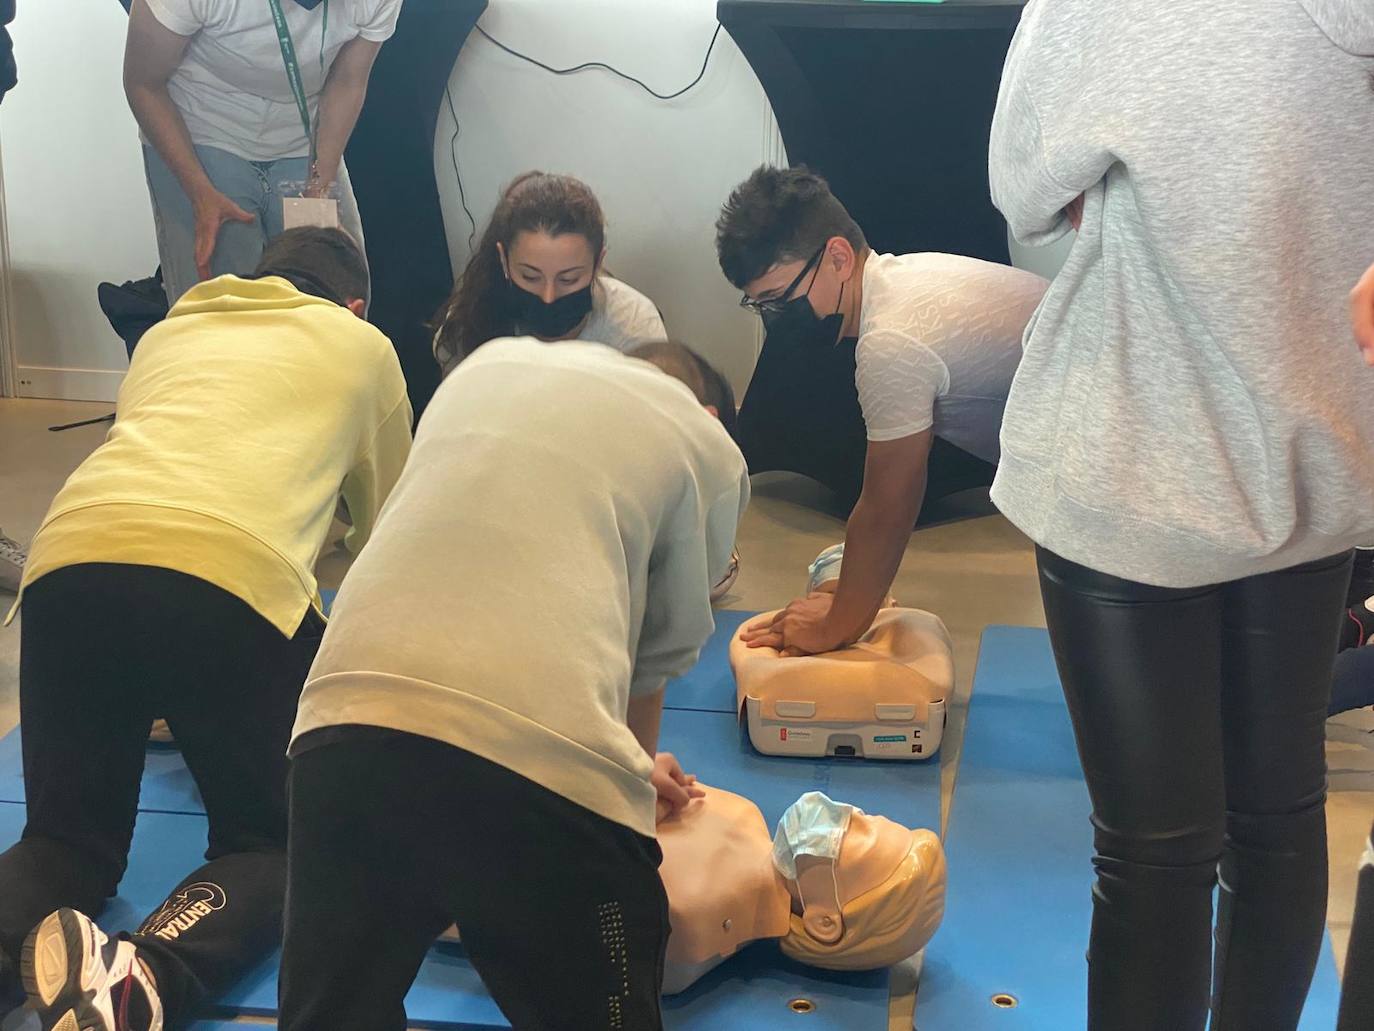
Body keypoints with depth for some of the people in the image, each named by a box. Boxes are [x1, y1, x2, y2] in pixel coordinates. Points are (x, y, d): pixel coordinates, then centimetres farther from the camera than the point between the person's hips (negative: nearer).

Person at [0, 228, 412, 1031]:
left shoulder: (170, 332, 35)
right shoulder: (361, 345, 27)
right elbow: (388, 522, 38)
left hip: (69, 564, 4)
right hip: (235, 578, -3)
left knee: (68, 842, 15)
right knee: (271, 842, 10)